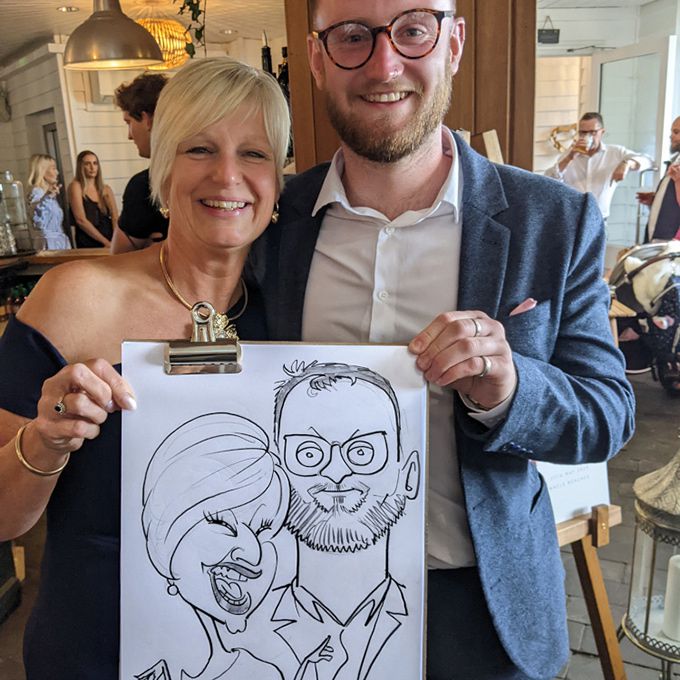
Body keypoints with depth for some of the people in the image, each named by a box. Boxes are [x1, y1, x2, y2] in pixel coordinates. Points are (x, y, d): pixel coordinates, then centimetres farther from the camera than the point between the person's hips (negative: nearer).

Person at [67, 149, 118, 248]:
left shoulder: (106, 189, 12)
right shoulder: (75, 186, 0)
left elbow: (115, 217, 3)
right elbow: (81, 220, -9)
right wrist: (105, 242, -12)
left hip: (110, 242, 4)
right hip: (88, 245, -3)